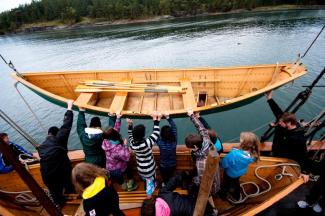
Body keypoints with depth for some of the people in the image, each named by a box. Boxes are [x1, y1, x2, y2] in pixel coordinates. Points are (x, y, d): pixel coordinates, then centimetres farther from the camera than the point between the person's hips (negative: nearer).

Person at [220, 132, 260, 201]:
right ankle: (237, 196, 61)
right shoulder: (252, 155, -28)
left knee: (227, 184, 27)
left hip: (230, 173, -4)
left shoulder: (234, 154, -46)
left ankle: (223, 194, 56)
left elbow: (224, 164, -32)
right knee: (236, 182, 36)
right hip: (241, 172, 5)